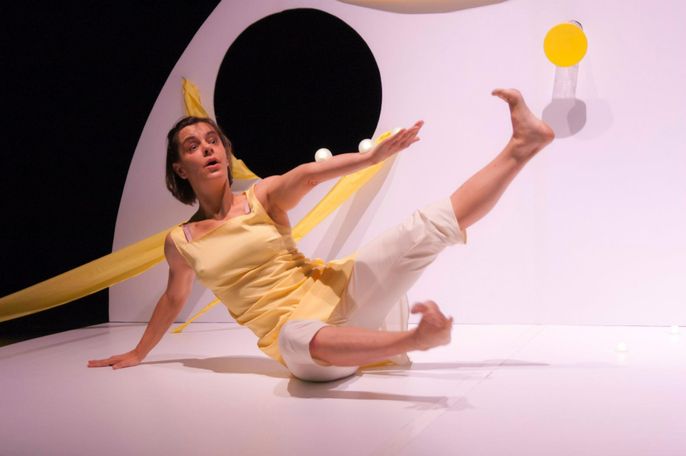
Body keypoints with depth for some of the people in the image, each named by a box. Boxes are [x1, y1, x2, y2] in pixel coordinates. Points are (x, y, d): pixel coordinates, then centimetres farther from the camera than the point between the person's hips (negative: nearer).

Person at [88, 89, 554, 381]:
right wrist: (138, 353, 39)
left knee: (426, 228, -17)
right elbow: (174, 298, 27)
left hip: (333, 292, 1)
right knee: (308, 342, -43)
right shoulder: (180, 242, 9)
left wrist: (373, 155, -35)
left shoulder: (263, 196, 4)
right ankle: (417, 336, -61)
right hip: (291, 329, -1)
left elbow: (306, 175, -17)